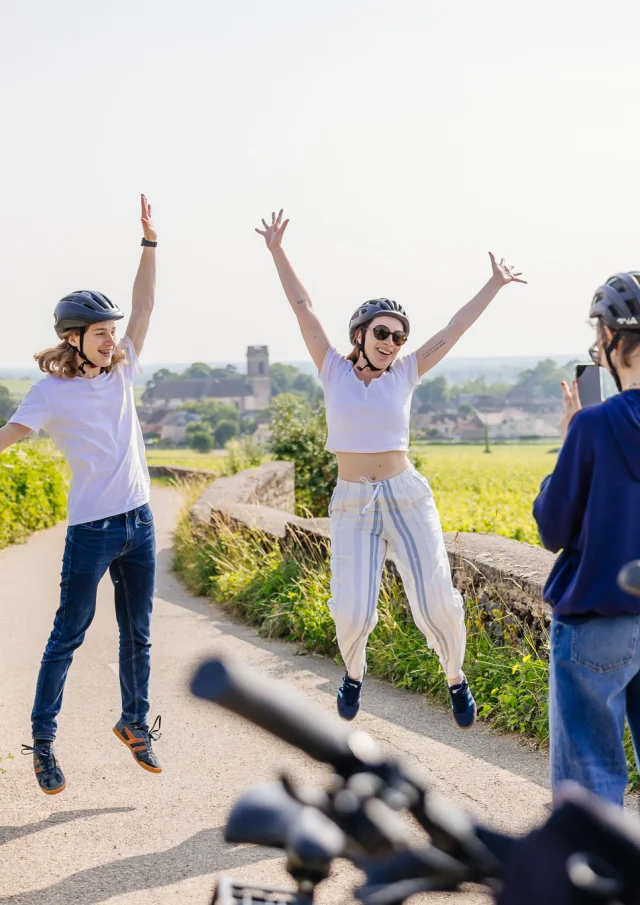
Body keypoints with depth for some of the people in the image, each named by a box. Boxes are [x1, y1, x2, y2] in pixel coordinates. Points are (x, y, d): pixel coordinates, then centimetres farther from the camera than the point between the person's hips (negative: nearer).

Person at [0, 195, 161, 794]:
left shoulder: (121, 374, 7)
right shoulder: (52, 392, -7)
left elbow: (143, 305, 8)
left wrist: (149, 240, 4)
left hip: (139, 523, 5)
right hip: (91, 531, -5)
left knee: (137, 634, 14)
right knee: (68, 636, 2)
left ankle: (134, 724, 29)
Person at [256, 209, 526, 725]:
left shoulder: (404, 375, 5)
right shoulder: (335, 371, 4)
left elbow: (453, 332, 8)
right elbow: (303, 307, 3)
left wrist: (494, 286, 10)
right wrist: (277, 251, 3)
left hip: (407, 497, 1)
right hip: (352, 507, -1)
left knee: (436, 601, -5)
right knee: (352, 611, -10)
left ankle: (456, 678, 23)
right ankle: (354, 673, 24)